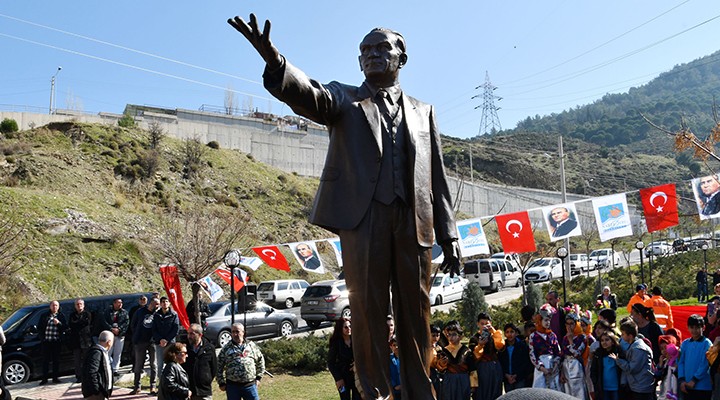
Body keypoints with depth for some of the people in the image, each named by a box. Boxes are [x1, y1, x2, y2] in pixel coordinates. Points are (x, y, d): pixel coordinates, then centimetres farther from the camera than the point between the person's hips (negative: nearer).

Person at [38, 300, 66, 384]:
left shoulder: (61, 316, 7)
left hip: (56, 341, 0)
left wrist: (59, 323, -16)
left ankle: (55, 378, 11)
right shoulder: (44, 315, 9)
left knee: (56, 360, 4)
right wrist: (41, 336, 0)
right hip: (46, 341, 0)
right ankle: (44, 378, 10)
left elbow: (65, 327, 1)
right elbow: (39, 327, 12)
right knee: (45, 360, 3)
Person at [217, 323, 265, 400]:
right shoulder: (226, 349, 2)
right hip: (232, 386, 0)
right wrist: (221, 383, 2)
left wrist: (258, 377, 11)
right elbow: (219, 367, 5)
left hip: (250, 385, 1)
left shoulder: (252, 345, 6)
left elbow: (260, 361, 15)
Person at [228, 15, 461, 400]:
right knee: (368, 309, -2)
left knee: (416, 314, 4)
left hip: (415, 220, 2)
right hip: (364, 215, -2)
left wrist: (449, 237, 10)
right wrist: (273, 60, -31)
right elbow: (310, 97, -10)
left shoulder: (422, 111, 20)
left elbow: (437, 177, 16)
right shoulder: (345, 98, 13)